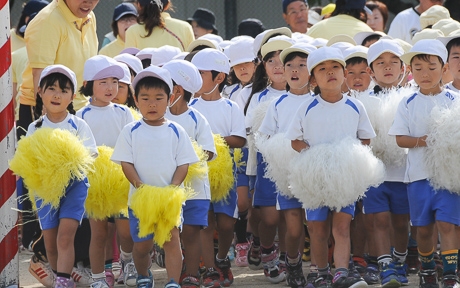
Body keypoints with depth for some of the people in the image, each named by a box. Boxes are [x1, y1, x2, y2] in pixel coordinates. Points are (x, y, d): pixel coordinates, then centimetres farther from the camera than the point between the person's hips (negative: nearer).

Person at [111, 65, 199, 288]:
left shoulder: (176, 132, 3)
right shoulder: (131, 131, 2)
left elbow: (184, 163, 1)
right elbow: (126, 163, -2)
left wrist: (173, 188, -15)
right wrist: (140, 186, -16)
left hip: (169, 197, -1)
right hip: (140, 197, 1)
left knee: (171, 238, -11)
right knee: (142, 244, 10)